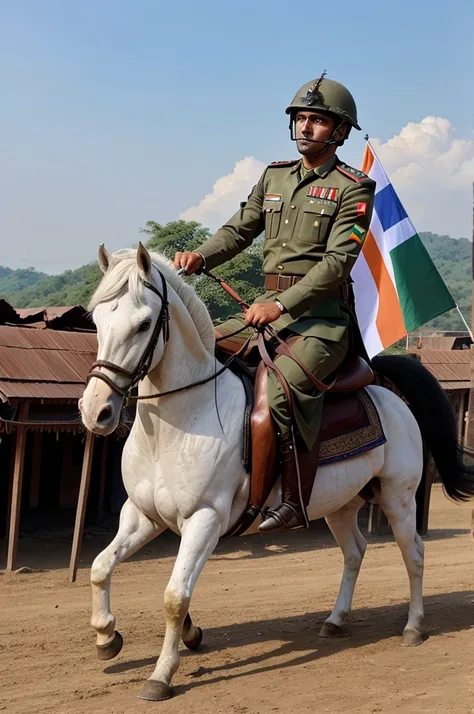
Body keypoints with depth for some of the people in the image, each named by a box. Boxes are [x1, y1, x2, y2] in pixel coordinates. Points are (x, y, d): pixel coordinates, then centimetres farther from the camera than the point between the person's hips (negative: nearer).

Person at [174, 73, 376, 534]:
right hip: (269, 307, 7)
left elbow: (338, 261, -15)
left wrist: (283, 304, -25)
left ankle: (296, 500, -23)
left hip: (321, 314, -7)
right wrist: (200, 257, -9)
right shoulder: (274, 176, 15)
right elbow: (239, 230, 13)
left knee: (281, 387, -32)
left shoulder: (354, 188, -5)